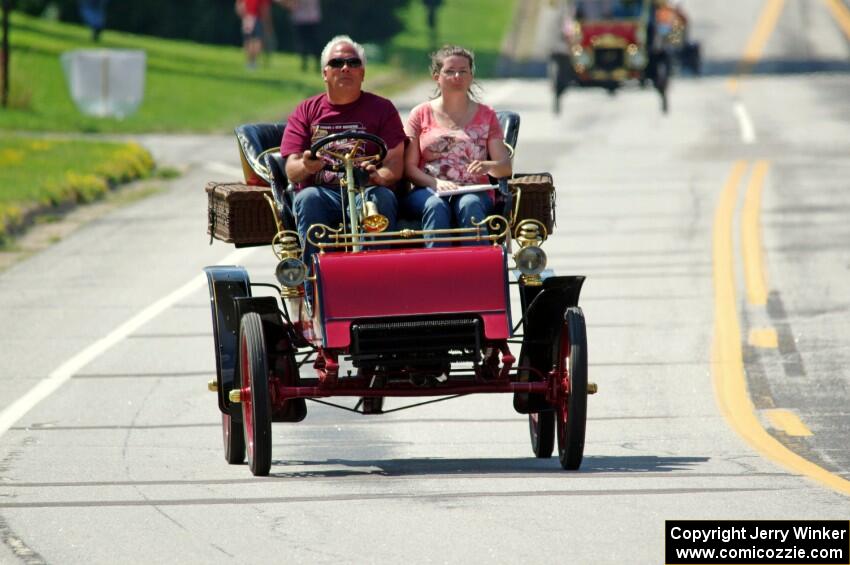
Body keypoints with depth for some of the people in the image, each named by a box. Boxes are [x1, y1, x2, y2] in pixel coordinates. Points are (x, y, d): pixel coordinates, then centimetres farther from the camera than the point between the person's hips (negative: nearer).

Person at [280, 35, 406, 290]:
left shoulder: (382, 109, 15)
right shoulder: (306, 111, 17)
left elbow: (395, 164, 3)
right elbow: (292, 170, 7)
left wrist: (379, 176, -22)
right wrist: (306, 167, -20)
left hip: (365, 192, 0)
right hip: (322, 192, 0)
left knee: (383, 198, -34)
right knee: (308, 198, -34)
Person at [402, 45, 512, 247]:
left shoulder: (486, 115, 16)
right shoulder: (421, 115, 14)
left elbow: (505, 167, 9)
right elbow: (409, 167, 6)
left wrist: (488, 166, -16)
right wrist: (436, 183, -14)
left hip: (474, 191, 0)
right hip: (428, 190, 0)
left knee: (470, 205, -35)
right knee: (436, 206, -35)